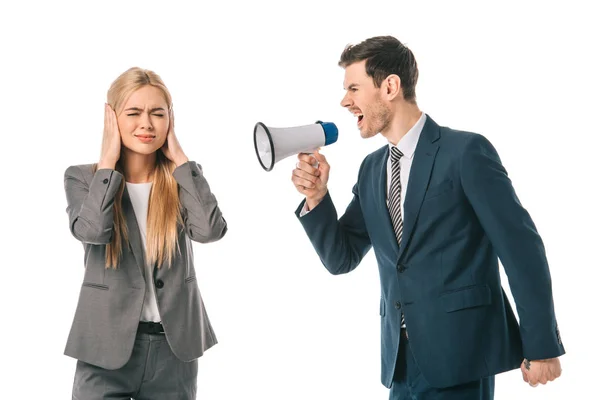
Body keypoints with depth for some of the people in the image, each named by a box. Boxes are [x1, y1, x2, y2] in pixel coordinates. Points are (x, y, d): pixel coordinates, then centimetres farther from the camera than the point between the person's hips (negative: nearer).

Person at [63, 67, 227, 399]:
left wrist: (179, 159, -8)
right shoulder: (82, 177, 0)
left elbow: (210, 230, -16)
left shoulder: (183, 177, 3)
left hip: (174, 346, 2)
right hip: (107, 346, -2)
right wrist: (108, 162, -10)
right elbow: (92, 231, -21)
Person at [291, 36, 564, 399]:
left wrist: (542, 346, -10)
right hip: (402, 358, 7)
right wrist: (316, 196, -4)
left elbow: (521, 247, -10)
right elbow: (341, 258, 13)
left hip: (460, 353, -6)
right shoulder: (372, 169, 12)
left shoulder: (466, 151, -9)